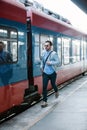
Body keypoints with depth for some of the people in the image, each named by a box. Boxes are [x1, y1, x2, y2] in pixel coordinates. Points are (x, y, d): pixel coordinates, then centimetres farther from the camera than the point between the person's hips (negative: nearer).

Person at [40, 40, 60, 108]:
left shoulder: (54, 53, -14)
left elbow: (58, 61, -19)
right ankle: (45, 101, -1)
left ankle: (56, 91, 52)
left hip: (52, 73, -3)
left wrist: (50, 63, -26)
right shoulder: (44, 53, 1)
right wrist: (41, 66, 8)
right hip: (45, 73, 3)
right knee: (44, 87, -5)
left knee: (53, 84, 17)